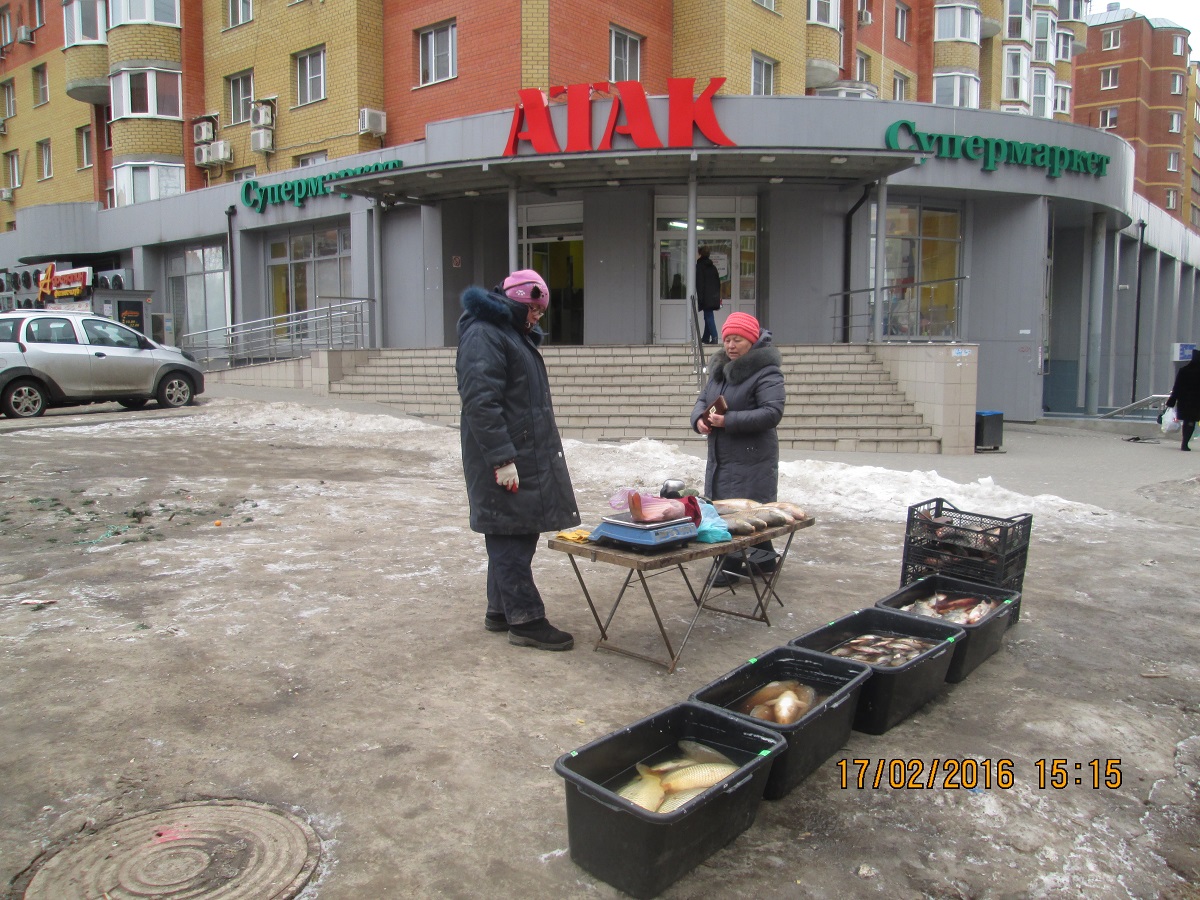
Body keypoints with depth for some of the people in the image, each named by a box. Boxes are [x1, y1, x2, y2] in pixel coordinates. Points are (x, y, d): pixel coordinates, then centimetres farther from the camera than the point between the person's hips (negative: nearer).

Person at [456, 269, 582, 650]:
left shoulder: (514, 333, 21)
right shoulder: (483, 335, -13)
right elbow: (480, 402, -21)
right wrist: (502, 458, -24)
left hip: (529, 456, 10)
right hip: (505, 460, -10)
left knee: (517, 536, 13)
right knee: (510, 537, -4)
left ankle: (501, 611, 23)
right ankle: (525, 619, 2)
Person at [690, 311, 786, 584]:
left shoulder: (766, 373, -12)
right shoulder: (719, 369, 13)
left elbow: (772, 412, -21)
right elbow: (703, 399, 18)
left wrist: (729, 420, -25)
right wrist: (699, 418, -6)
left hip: (751, 459, -8)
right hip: (720, 457, 9)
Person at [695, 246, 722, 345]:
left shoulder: (699, 266, -7)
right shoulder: (713, 266, 14)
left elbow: (699, 283, -12)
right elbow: (718, 282, 16)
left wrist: (699, 298, -12)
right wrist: (718, 295, 20)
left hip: (706, 297, -7)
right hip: (714, 296, 7)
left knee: (709, 317, -8)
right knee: (708, 317, 14)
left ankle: (714, 337, -16)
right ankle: (706, 338, 21)